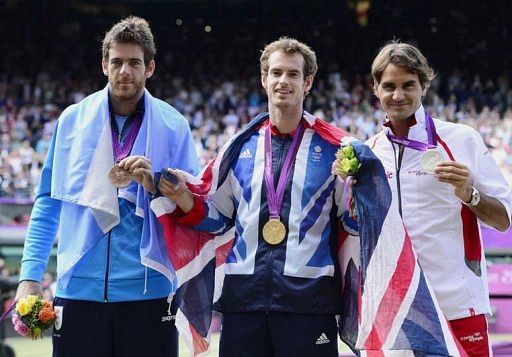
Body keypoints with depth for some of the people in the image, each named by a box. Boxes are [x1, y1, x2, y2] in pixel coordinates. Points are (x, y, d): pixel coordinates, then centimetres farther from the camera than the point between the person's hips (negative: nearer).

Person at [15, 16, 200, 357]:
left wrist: (154, 183, -15)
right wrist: (30, 276, 1)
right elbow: (49, 201, 9)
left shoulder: (173, 125, 3)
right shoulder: (73, 120, 7)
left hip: (147, 290, -1)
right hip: (79, 288, 1)